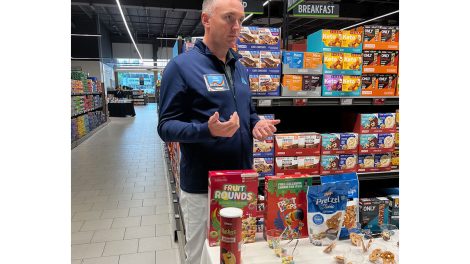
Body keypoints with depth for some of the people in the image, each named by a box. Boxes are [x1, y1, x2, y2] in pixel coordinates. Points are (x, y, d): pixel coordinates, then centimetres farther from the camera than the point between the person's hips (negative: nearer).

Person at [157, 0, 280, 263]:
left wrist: (257, 124, -4)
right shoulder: (182, 66, -13)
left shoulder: (240, 68, 9)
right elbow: (166, 127, -14)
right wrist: (207, 131, -32)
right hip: (202, 186, -6)